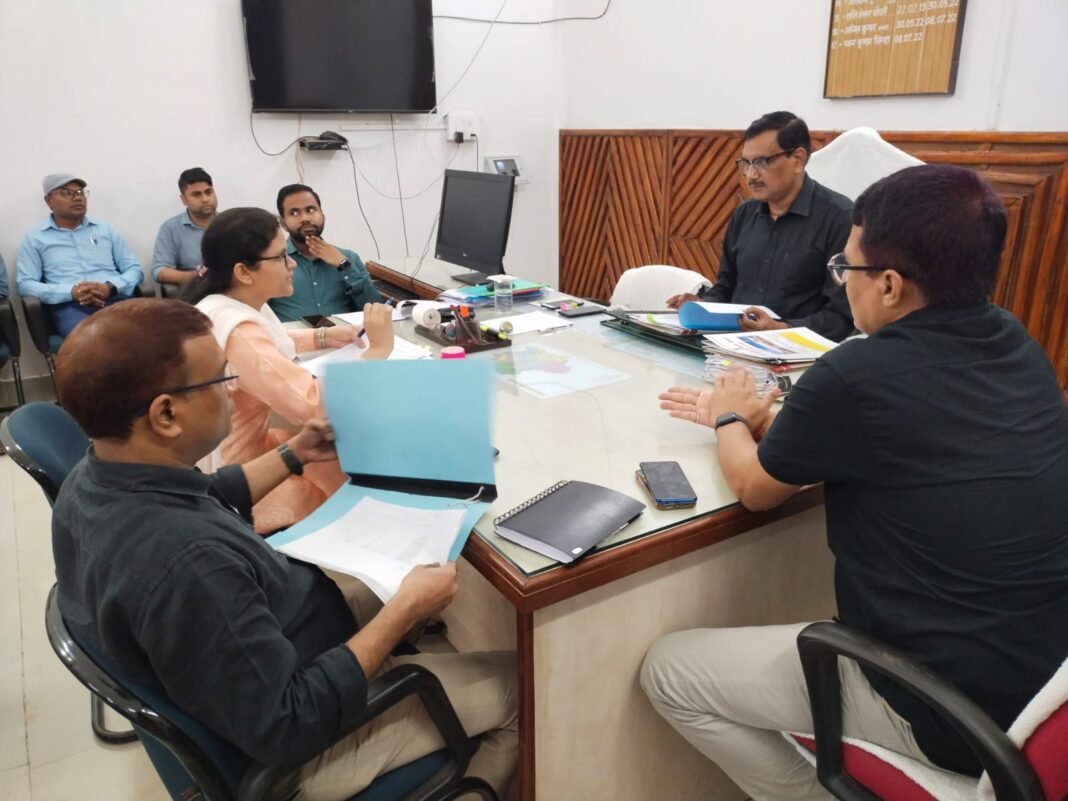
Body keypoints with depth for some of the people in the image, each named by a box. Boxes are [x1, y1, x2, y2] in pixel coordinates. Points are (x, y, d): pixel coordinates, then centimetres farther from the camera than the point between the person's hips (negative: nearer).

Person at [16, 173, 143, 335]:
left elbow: (134, 268, 17)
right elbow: (25, 284, 6)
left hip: (115, 298, 2)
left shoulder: (105, 229, 23)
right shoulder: (34, 238, 16)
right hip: (70, 305, -2)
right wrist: (71, 292, -12)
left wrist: (110, 287, -6)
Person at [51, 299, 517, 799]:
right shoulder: (185, 564, -40)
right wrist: (405, 610, -26)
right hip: (294, 749, -8)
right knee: (520, 684, 1)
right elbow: (287, 728, -32)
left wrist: (293, 455, 12)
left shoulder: (94, 479, -11)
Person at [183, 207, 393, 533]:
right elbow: (315, 404, -40)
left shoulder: (235, 302, 0)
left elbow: (269, 341, 23)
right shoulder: (236, 331, -31)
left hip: (248, 447, 9)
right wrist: (377, 349, -28)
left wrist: (323, 336, 6)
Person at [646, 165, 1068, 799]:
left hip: (946, 712, -8)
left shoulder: (858, 374, -25)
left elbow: (754, 488, -6)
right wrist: (758, 417, 16)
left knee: (667, 671, 2)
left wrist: (732, 419, 12)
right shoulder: (1016, 346, -1)